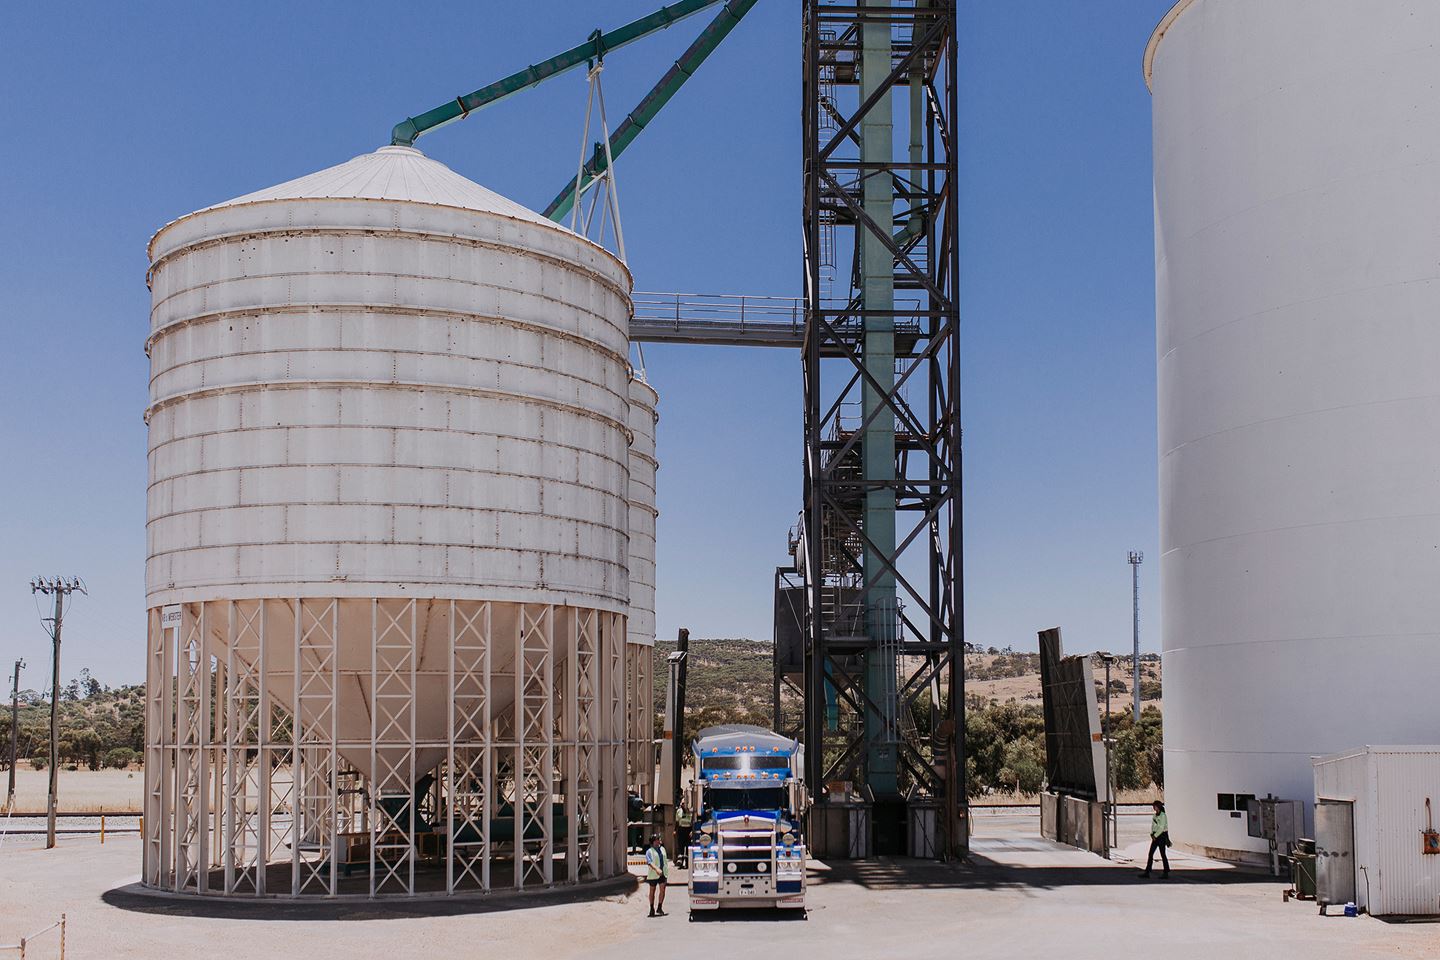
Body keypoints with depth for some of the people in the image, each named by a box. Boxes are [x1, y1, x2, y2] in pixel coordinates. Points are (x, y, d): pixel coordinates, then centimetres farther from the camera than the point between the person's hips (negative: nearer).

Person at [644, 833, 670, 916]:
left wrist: (666, 871, 20)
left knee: (662, 889, -8)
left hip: (663, 873, 4)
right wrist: (656, 869, -34)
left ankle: (659, 908, -1)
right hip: (653, 874, -4)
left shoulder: (662, 849, 12)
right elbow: (649, 862, -21)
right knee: (652, 891, 7)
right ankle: (652, 909, 18)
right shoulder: (649, 851, -7)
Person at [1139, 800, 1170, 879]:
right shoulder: (1155, 815, 11)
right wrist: (1152, 834, 2)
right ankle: (1147, 873, 6)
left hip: (1162, 836, -8)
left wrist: (1155, 836, -15)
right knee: (1150, 854, 4)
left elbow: (1161, 828, -18)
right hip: (1155, 836, 8)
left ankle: (1166, 874, 6)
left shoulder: (1163, 815, -14)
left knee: (1162, 855, -2)